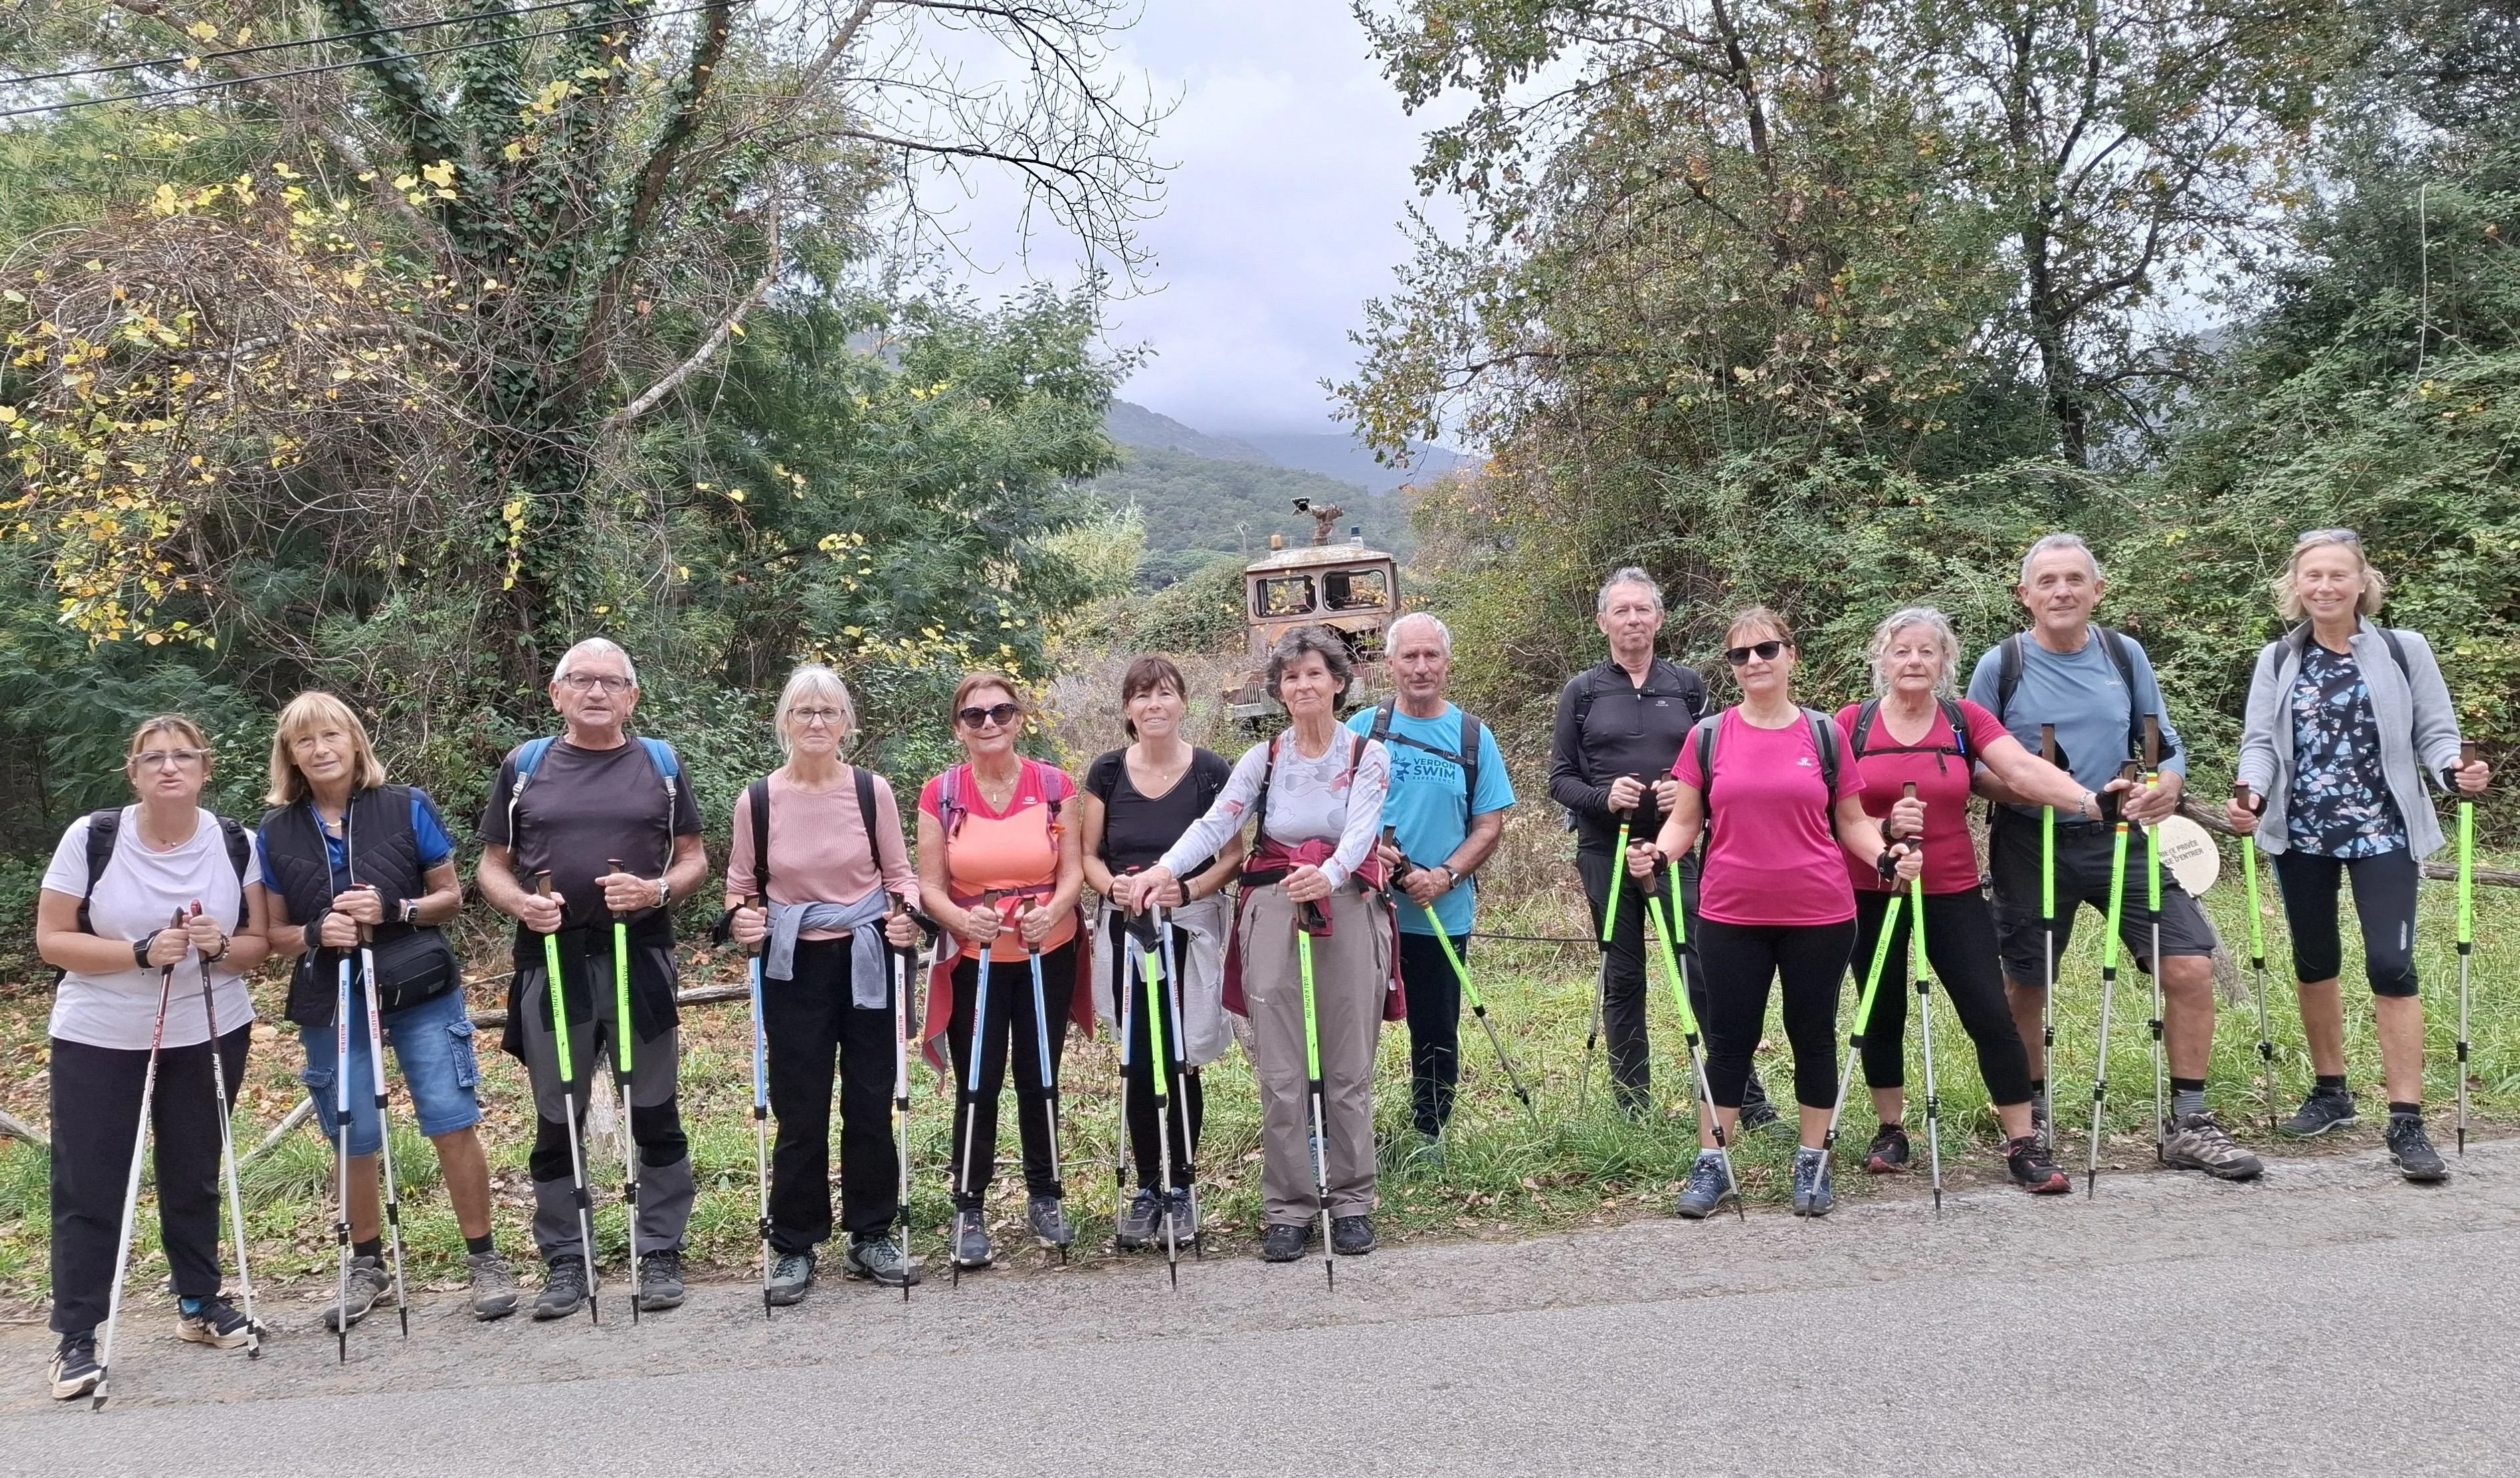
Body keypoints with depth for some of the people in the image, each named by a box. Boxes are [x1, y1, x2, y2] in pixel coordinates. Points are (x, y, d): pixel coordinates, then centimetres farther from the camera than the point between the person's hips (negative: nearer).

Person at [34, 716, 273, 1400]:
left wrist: (221, 946, -23)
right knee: (87, 1186, 0)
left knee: (195, 1177, 12)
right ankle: (76, 1337, 9)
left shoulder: (236, 843, -4)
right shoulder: (91, 837, -10)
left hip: (209, 1036, 2)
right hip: (97, 1041, -2)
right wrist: (142, 952, -24)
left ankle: (201, 1304, 28)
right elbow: (52, 939, -9)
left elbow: (259, 946, 0)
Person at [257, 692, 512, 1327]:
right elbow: (274, 932, 8)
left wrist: (393, 909, -16)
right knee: (353, 1141, 9)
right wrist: (315, 933, -14)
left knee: (453, 1124, -6)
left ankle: (484, 1259, 7)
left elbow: (450, 897, 2)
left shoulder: (408, 808, -2)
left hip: (422, 991, -2)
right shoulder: (276, 833, 3)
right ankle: (368, 1268, 27)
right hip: (330, 1005, 2)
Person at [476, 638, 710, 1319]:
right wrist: (521, 904, -11)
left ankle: (660, 1255, 16)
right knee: (557, 1121, 8)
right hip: (551, 962, 1)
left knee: (655, 1114, 5)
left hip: (641, 958, 0)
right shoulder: (524, 766, 8)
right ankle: (564, 1263, 19)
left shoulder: (661, 764, 8)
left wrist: (657, 891, -13)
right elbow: (492, 867, 10)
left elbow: (694, 860, 8)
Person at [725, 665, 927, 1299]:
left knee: (871, 1105, 8)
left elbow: (899, 873, 6)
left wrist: (909, 913, -13)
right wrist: (740, 916, -12)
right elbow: (740, 884, 8)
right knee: (800, 1113, 3)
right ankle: (794, 1250, 16)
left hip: (867, 962, 0)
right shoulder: (757, 800, -2)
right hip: (793, 969, 0)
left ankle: (871, 1237, 22)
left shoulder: (872, 790, -3)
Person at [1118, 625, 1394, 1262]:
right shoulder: (1263, 758, 9)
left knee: (1348, 1070, 3)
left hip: (1348, 913, -1)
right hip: (1272, 914, 2)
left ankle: (1352, 1204, 16)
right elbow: (1215, 824, -5)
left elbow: (1360, 832, -14)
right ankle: (1288, 1210, 11)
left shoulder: (1368, 756, 3)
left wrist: (1329, 875, -36)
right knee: (1280, 1072, 2)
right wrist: (1164, 869, -24)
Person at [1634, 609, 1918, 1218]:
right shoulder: (1708, 737, 2)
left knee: (1813, 1035, 10)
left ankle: (1813, 1163, 21)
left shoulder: (1825, 734, 3)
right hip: (1732, 917, 0)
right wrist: (1658, 854, -16)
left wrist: (1885, 856, -11)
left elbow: (1852, 821, 7)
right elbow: (1685, 820, 4)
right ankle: (1711, 1164, 14)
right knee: (1728, 1039, 6)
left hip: (1818, 916, 0)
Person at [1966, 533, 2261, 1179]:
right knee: (2025, 988, 8)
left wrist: (2168, 783, -14)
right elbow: (1972, 764, -3)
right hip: (2030, 846, -2)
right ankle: (2032, 1117, 31)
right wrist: (2021, 789, -23)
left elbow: (2166, 744, 9)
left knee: (2191, 968, -9)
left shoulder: (2126, 655, 4)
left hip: (2119, 838, 2)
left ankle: (2187, 1125, 5)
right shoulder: (2001, 665, -4)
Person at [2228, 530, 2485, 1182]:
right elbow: (2260, 741, 0)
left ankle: (2407, 1121, -6)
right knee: (2314, 963, 12)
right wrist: (2253, 794, -19)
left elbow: (2434, 734, 0)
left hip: (2383, 833, -3)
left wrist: (2456, 769, -21)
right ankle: (2331, 1091, 29)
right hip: (2301, 836, 3)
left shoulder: (2404, 650, 0)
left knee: (2391, 965, -11)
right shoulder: (2277, 661, 6)